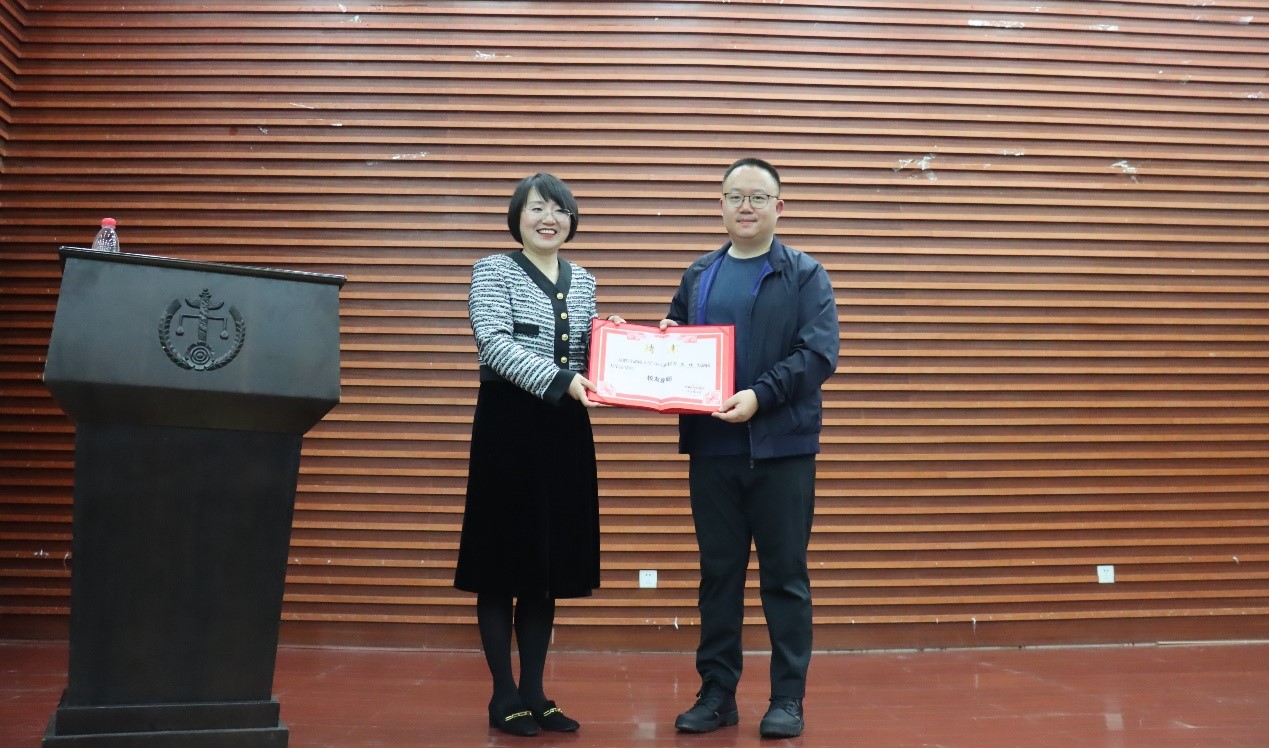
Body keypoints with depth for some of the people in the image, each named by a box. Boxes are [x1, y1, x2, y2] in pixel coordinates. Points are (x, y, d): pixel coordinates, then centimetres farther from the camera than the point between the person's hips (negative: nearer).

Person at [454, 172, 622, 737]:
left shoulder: (583, 282, 15)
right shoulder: (493, 271, -2)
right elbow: (495, 343, -16)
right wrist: (560, 381, -27)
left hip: (565, 431, 5)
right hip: (509, 425, -5)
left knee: (549, 563, 9)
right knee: (501, 562, 1)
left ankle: (534, 693, 21)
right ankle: (504, 697, 14)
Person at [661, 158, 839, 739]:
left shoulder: (805, 275, 1)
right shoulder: (698, 276, 14)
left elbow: (819, 352, -10)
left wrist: (760, 395, -21)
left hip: (782, 447, -3)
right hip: (711, 447, 4)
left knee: (784, 576, 5)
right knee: (718, 574, 10)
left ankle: (788, 699, 17)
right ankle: (717, 693, 22)